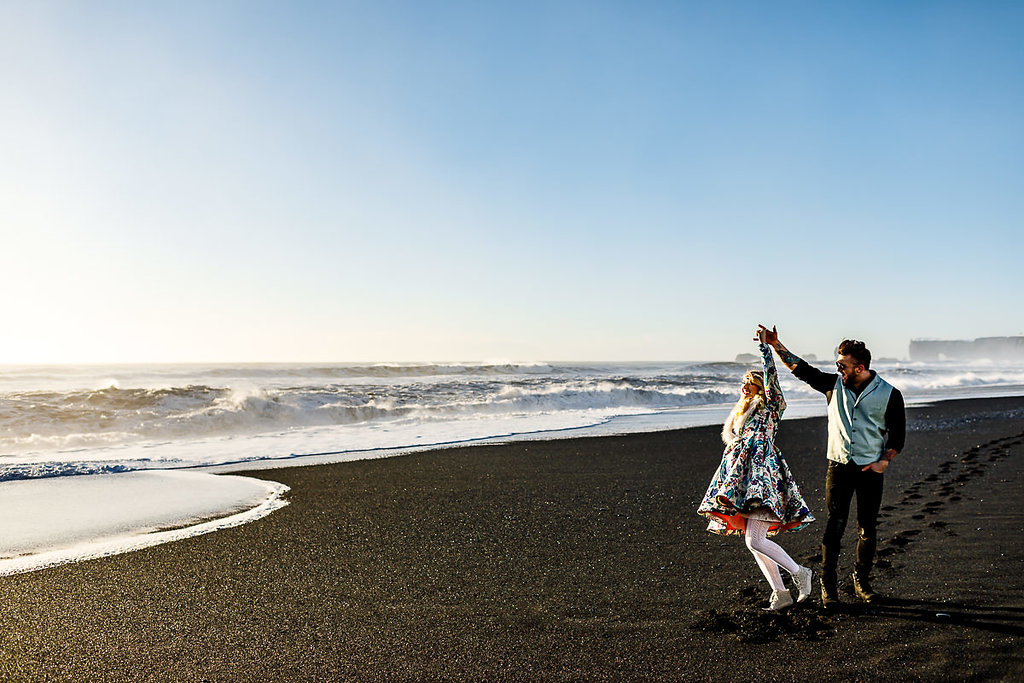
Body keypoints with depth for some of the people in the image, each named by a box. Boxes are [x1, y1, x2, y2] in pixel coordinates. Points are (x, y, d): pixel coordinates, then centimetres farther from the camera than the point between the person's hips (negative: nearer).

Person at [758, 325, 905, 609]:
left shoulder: (889, 394, -4)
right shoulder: (834, 384, 1)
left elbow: (898, 433, 2)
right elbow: (802, 369, 2)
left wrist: (885, 460, -10)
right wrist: (775, 344, -5)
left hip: (871, 469, -1)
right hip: (839, 466, 1)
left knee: (868, 529, 7)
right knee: (834, 526, -2)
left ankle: (862, 581, 24)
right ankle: (829, 586, 5)